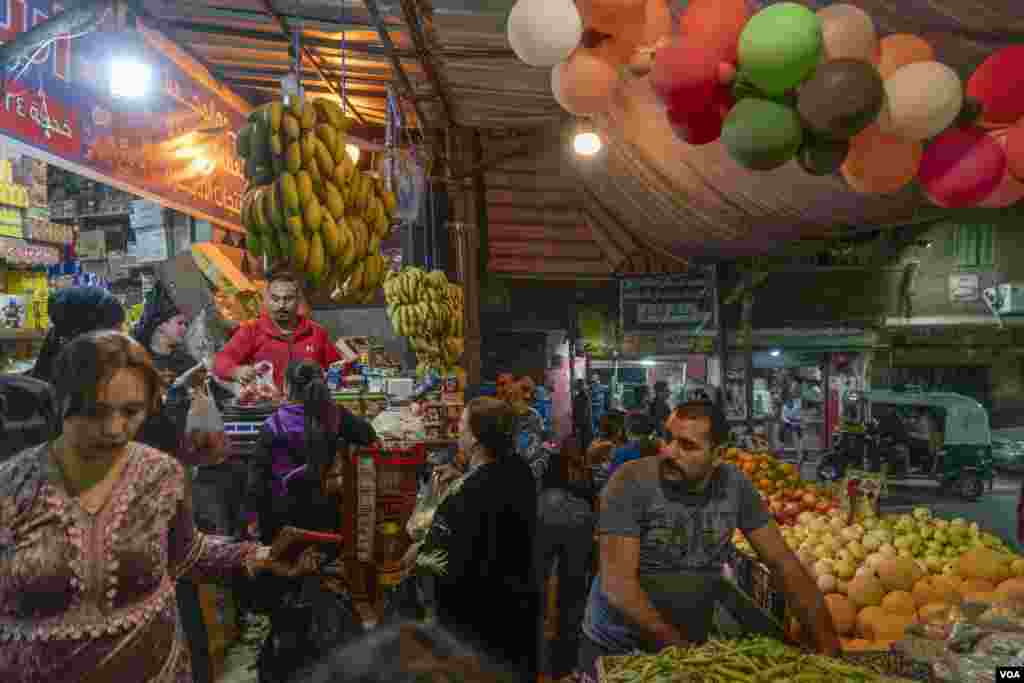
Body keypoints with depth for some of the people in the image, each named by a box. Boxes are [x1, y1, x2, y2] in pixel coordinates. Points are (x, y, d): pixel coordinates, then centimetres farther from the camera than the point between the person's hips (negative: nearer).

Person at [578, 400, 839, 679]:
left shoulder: (734, 485, -10)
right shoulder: (631, 481, -21)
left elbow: (784, 564, -4)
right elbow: (617, 583, -24)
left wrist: (829, 648, -9)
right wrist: (677, 647, -24)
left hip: (691, 648, 4)